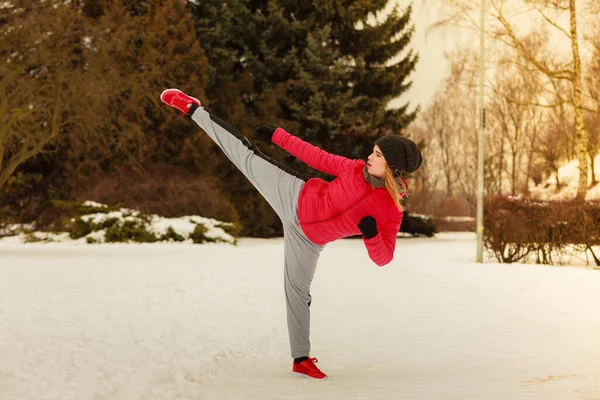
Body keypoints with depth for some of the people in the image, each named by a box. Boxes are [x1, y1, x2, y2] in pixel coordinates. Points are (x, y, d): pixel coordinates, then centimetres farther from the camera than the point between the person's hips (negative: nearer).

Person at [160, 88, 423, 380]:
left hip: (307, 239, -1)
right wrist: (278, 136, 0)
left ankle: (301, 360, 26)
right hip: (294, 196, 1)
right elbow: (317, 157, -3)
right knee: (246, 154, 1)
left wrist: (371, 235, -34)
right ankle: (193, 109, 15)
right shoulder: (356, 169, -14)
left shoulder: (391, 214, -17)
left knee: (298, 292, 7)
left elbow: (383, 258, -13)